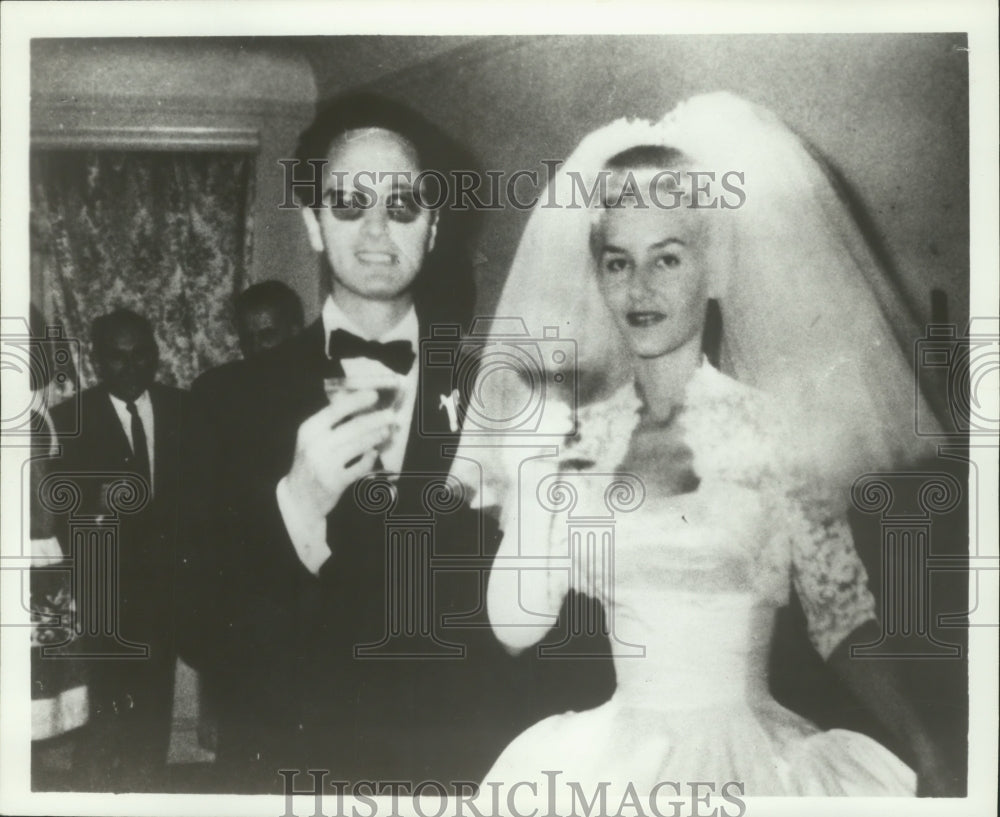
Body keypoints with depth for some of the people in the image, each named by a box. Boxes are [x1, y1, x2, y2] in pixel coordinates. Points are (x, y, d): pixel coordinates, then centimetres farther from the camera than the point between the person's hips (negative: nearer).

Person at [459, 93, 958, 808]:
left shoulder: (779, 428, -4)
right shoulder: (578, 438, 4)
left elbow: (841, 613, -4)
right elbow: (517, 627, 2)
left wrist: (924, 752, -16)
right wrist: (537, 486, -7)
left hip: (753, 762, -2)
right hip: (614, 764, 2)